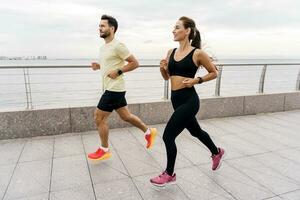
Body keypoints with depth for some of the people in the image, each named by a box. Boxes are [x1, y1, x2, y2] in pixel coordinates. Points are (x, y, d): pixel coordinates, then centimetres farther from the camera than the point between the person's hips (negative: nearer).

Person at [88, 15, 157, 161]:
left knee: (99, 117, -2)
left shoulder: (117, 46, -15)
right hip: (111, 88, 10)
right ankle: (149, 132, 32)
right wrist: (98, 66, 7)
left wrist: (118, 71, -19)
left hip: (114, 89, -9)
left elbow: (135, 63, -13)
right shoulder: (104, 47, 14)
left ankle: (104, 150, 15)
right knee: (125, 116, 16)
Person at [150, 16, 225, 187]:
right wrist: (162, 68, -4)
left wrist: (196, 80, -12)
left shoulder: (197, 53, -10)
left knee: (168, 136, -6)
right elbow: (167, 77, 16)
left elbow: (214, 73, 1)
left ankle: (169, 174, 19)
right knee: (195, 131, 24)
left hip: (189, 100, -7)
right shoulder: (171, 52, 7)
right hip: (176, 99, 8)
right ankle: (217, 152, 52)